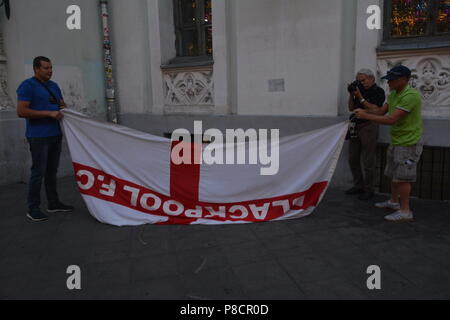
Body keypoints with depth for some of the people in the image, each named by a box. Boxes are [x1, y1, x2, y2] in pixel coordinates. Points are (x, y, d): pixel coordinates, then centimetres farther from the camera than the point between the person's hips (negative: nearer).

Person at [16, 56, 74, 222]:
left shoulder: (54, 86, 15)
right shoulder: (27, 86, -7)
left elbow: (62, 104, 25)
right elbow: (21, 111, -16)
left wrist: (63, 109, 2)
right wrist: (49, 113, -19)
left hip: (55, 134, 7)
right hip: (38, 136, -7)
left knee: (52, 171, 13)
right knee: (38, 172, -5)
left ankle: (53, 203, 22)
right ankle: (33, 209, 4)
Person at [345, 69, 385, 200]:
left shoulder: (378, 91, -2)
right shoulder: (360, 90, 16)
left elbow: (374, 109, -14)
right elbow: (351, 108, 13)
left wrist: (360, 98, -14)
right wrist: (351, 94, 1)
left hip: (369, 127, -7)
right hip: (356, 126, 7)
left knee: (368, 161, -4)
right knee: (353, 159, 9)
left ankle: (369, 189, 6)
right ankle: (358, 186, 21)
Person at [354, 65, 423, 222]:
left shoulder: (410, 96, -23)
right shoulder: (394, 94, 8)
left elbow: (391, 119, -27)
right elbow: (381, 111, 10)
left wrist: (366, 116, -22)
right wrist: (364, 110, -8)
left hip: (408, 143, -9)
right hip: (396, 141, 9)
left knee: (402, 177, -5)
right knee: (394, 173, 19)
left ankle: (405, 211, 6)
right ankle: (393, 201, 35)